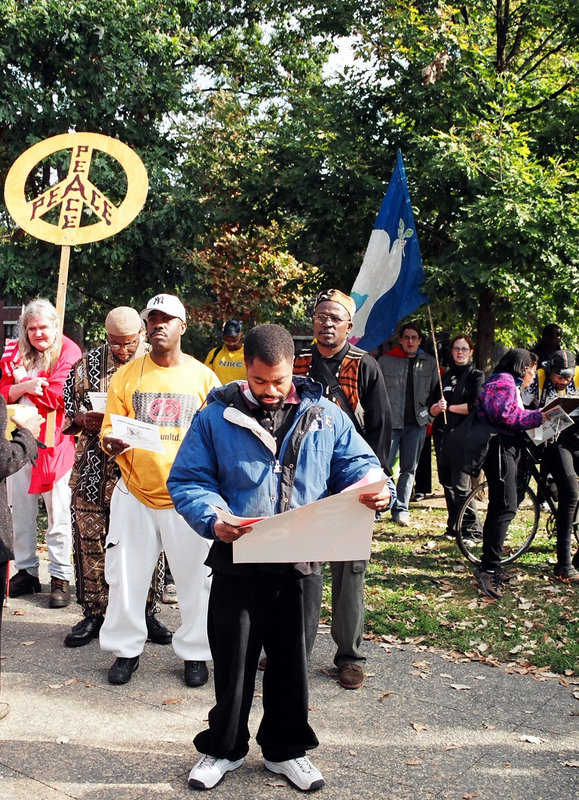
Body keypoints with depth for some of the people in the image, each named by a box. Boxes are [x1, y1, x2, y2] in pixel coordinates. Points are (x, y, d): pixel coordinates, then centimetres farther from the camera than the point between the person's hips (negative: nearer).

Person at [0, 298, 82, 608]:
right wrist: (25, 386, -14)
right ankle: (26, 571, 21)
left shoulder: (68, 353, -5)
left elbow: (56, 396, -15)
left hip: (54, 441, -5)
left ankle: (60, 578, 6)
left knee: (58, 513, -1)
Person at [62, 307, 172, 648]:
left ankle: (145, 612, 21)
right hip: (95, 474, 1)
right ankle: (94, 613, 20)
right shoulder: (87, 365, 5)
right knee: (91, 541, 5)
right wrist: (83, 420, -12)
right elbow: (65, 413, 10)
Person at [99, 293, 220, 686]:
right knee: (127, 575, 7)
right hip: (135, 494, 1)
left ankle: (195, 653, 21)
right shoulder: (127, 375, 5)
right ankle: (127, 649, 25)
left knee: (196, 576, 4)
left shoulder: (204, 377, 3)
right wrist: (112, 442, -18)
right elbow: (109, 430, 5)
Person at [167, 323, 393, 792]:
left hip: (299, 562, 2)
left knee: (292, 659, 14)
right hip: (237, 562, -1)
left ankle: (286, 748, 34)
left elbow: (358, 465, 7)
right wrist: (213, 519, -22)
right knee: (233, 661, 11)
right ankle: (224, 748, 33)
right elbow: (187, 481, -3)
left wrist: (375, 490, -17)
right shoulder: (216, 418, -1)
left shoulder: (325, 417, 5)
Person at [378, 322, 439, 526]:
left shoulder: (429, 363, 10)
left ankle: (401, 509, 17)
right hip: (390, 423, -3)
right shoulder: (385, 361, 1)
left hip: (416, 424, 3)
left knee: (409, 469, 8)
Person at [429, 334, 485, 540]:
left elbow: (476, 406, -13)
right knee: (447, 483, 9)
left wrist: (449, 407, -5)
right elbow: (431, 408, 12)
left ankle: (473, 529, -3)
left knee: (460, 485, -11)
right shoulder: (445, 377, 18)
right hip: (442, 435, 6)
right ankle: (453, 526, 21)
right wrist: (437, 408, -10)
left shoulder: (476, 376, 1)